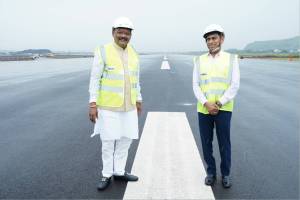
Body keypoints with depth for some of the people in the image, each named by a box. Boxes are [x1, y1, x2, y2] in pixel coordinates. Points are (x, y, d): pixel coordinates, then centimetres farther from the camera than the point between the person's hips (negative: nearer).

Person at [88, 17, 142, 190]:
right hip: (108, 106, -5)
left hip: (128, 106, 5)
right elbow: (95, 79, -10)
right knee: (108, 141, 5)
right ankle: (107, 175, 22)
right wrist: (93, 104, -14)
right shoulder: (103, 51, -10)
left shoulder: (133, 53, 7)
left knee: (125, 140, 12)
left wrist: (138, 100, 16)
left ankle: (119, 172, 28)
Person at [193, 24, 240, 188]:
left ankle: (225, 174, 24)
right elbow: (195, 85, 1)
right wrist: (206, 104, -12)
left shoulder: (231, 59, 1)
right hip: (204, 109, 2)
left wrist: (218, 104, -13)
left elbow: (234, 86, -4)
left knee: (224, 143, 6)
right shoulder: (199, 60, 5)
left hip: (223, 109, -1)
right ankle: (210, 172, 26)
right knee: (206, 143, 9)